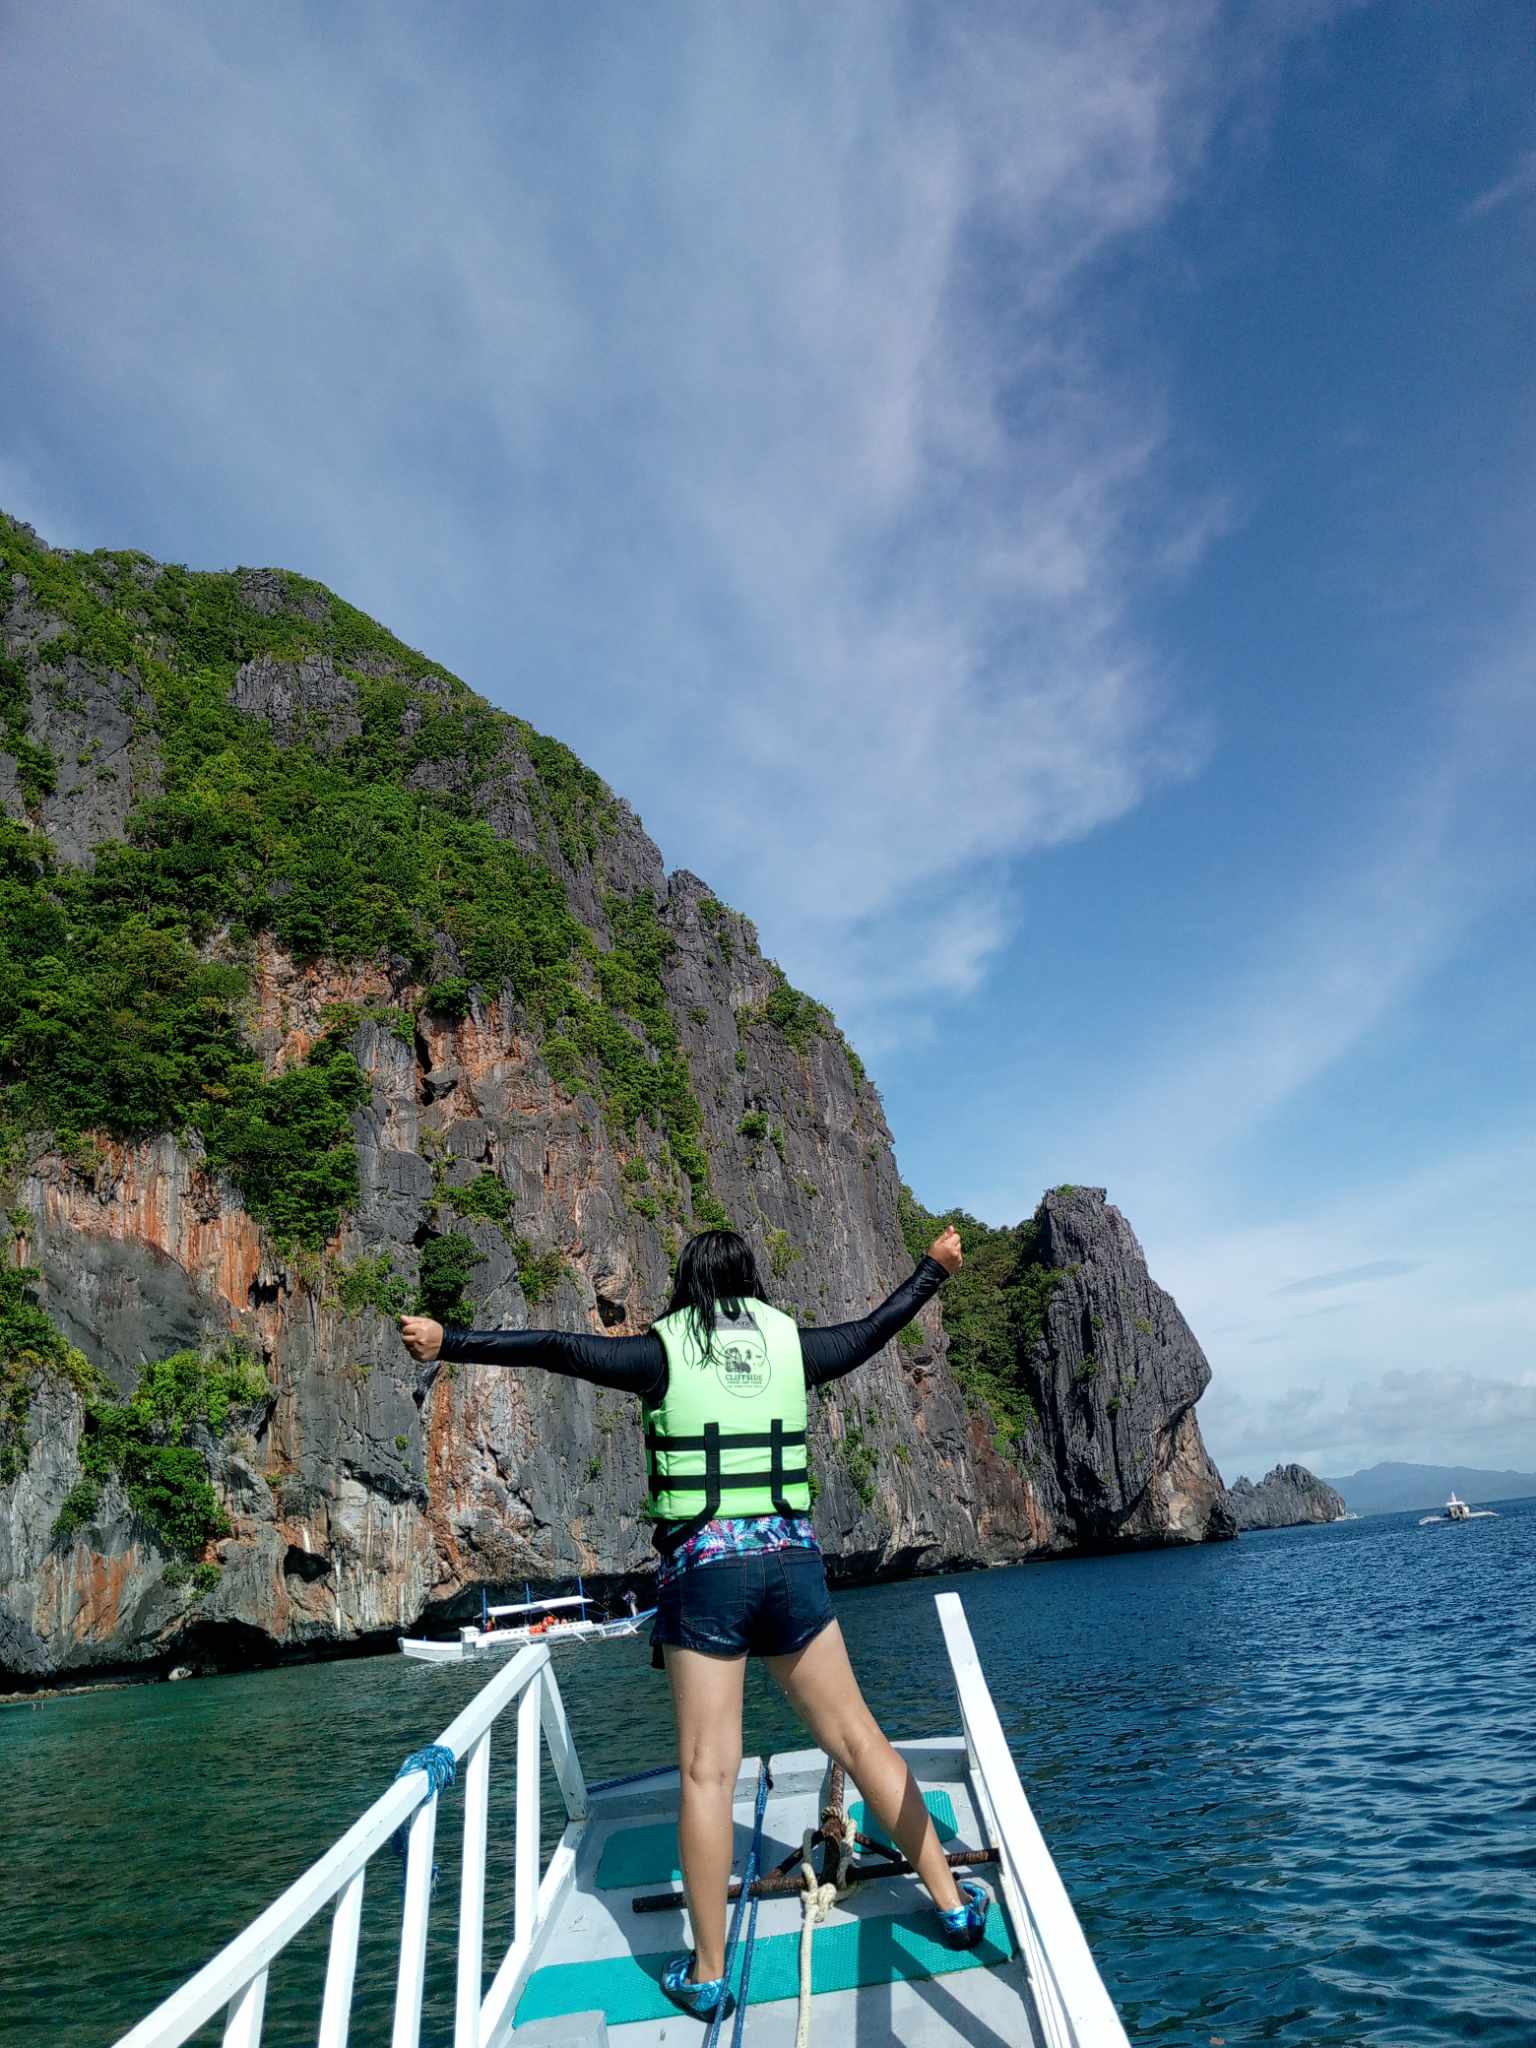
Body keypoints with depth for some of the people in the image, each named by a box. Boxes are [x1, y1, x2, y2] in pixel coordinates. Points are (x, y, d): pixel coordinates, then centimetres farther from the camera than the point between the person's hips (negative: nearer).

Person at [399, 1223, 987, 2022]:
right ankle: (952, 1903, 22)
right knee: (857, 1739, 13)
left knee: (707, 1771, 4)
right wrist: (934, 1268, 34)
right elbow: (872, 1329, 18)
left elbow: (556, 1348, -8)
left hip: (703, 1566, -2)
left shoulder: (665, 1350, -2)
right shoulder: (789, 1342, 5)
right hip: (791, 1558, 3)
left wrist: (448, 1342, 0)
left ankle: (706, 1974, 13)